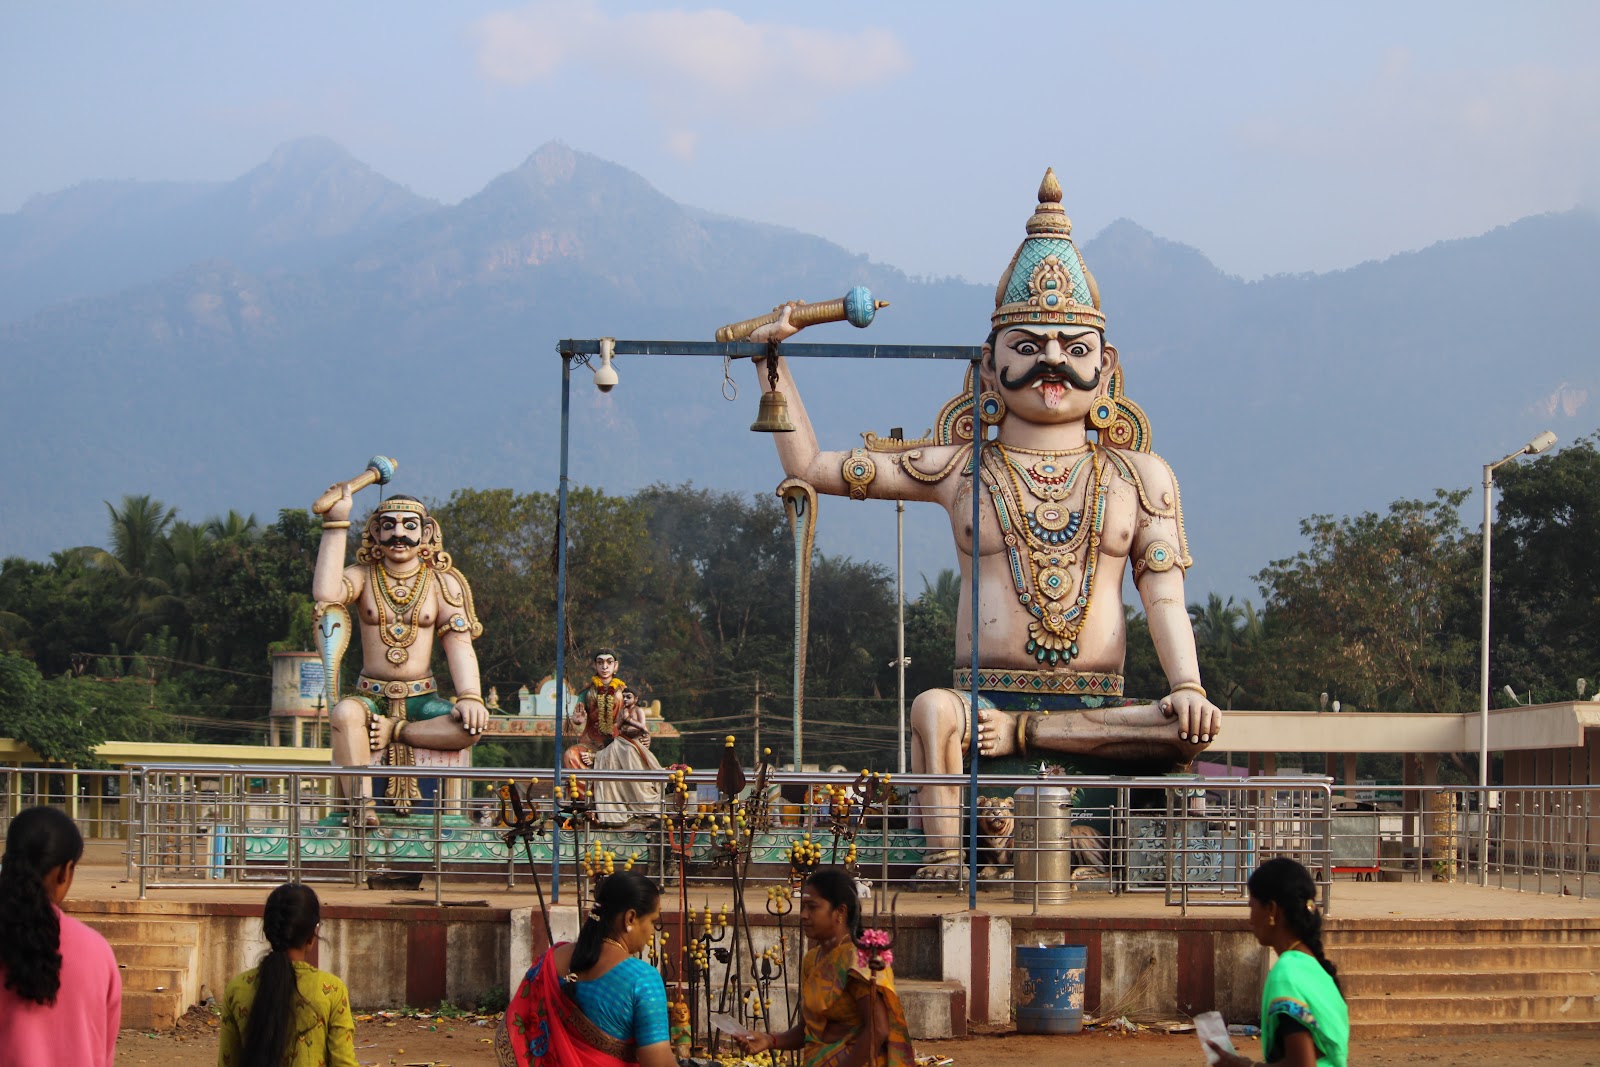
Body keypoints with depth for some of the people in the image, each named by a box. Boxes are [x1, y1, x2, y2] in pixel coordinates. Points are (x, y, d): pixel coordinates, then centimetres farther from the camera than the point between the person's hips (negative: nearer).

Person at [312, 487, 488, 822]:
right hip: (371, 697, -1)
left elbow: (458, 643, -4)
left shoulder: (443, 583, 6)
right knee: (345, 713, -38)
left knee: (473, 725, -30)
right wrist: (336, 523, -16)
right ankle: (363, 810, -43)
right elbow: (326, 593, -19)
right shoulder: (363, 576, 4)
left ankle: (391, 731, -21)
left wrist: (469, 695, -22)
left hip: (422, 700, 1)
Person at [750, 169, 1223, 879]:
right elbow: (811, 467, 16)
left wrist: (1186, 685, -13)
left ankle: (1015, 735, -26)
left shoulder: (1138, 475, 14)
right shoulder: (958, 468, 12)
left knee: (1194, 730, -31)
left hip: (1097, 702, 2)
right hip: (990, 691, -2)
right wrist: (772, 365, 10)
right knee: (934, 710, -38)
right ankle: (945, 854, -31)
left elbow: (1164, 595, 6)